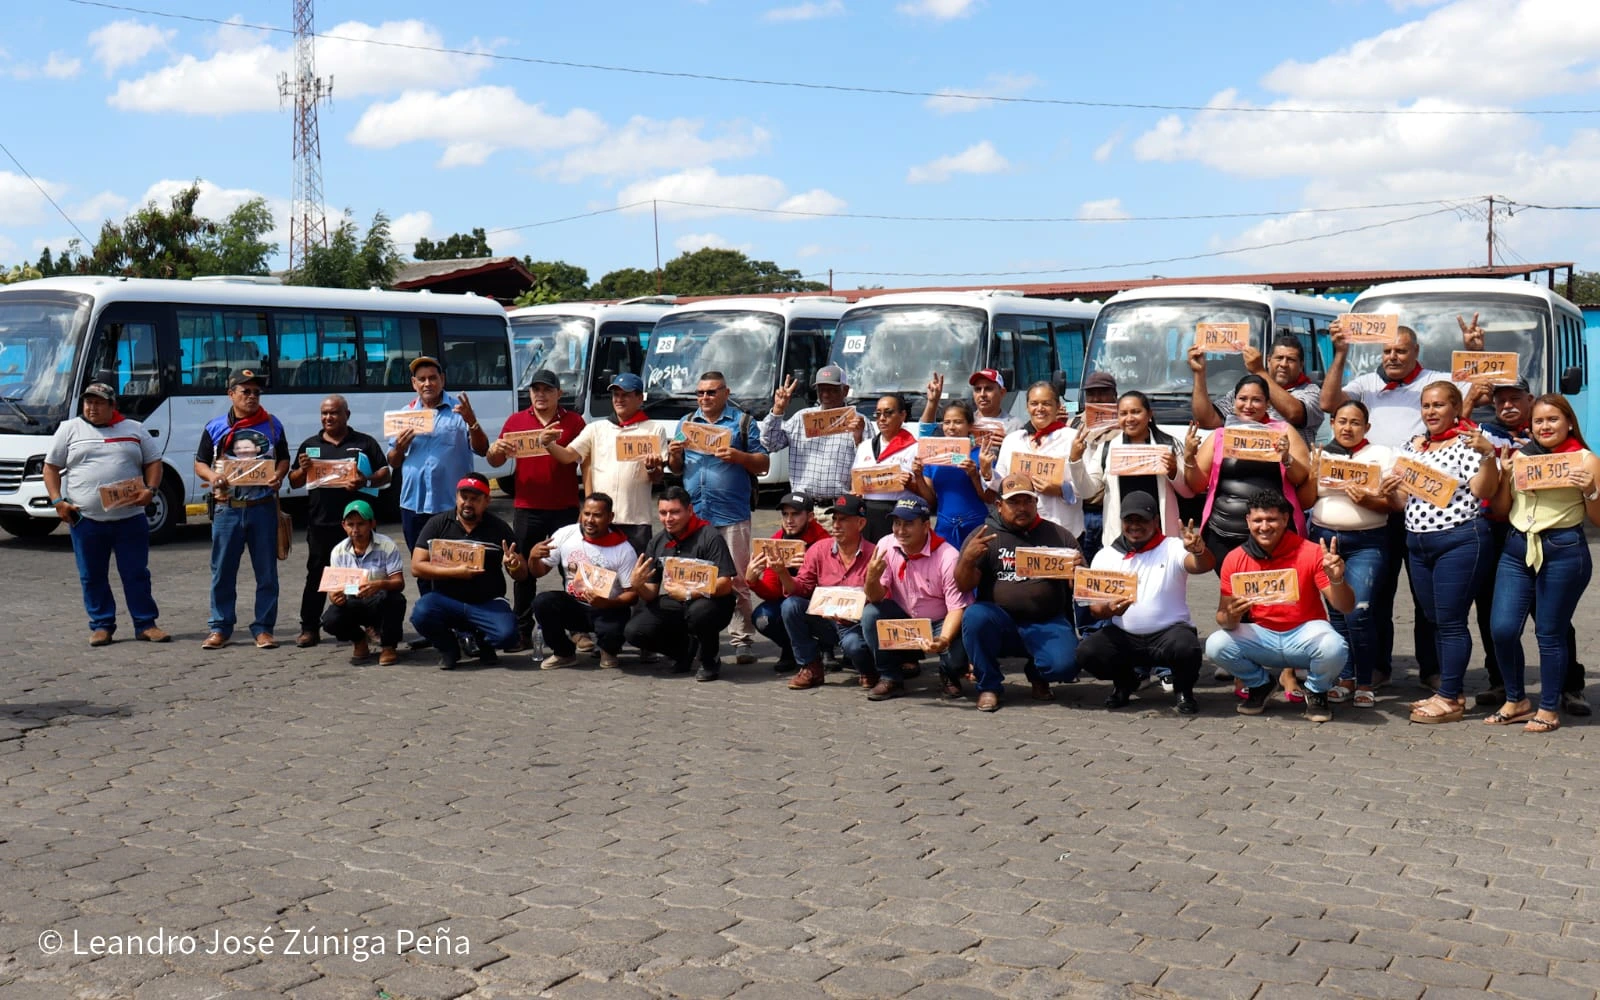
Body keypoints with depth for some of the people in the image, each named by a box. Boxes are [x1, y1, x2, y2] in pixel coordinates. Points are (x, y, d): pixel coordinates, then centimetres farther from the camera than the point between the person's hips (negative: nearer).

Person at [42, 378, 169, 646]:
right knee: (92, 577, 6)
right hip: (85, 519, 0)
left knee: (137, 574, 3)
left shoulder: (134, 430, 9)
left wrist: (150, 489, -8)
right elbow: (51, 467, 7)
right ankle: (101, 626, 15)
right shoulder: (69, 430, 7)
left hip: (130, 518, 0)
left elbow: (154, 462, 10)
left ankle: (145, 624, 10)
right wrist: (57, 501, -6)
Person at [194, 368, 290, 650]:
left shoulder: (272, 425, 9)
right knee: (222, 572, 4)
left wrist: (278, 475, -9)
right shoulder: (216, 427, 6)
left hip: (263, 508, 1)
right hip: (227, 508, 0)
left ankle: (263, 628, 11)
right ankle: (219, 627, 13)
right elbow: (200, 464, 9)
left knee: (267, 572, 3)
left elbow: (283, 459, 13)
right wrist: (211, 476, -13)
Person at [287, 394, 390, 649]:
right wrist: (302, 470, -6)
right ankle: (309, 628, 7)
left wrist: (367, 481, -17)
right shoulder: (310, 445, 15)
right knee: (316, 575, 3)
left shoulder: (365, 443, 8)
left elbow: (385, 474, 4)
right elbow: (294, 482, 17)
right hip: (320, 521, 2)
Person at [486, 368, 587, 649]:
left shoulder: (574, 422, 3)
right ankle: (522, 631, 12)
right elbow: (494, 462, 10)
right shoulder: (516, 421, 9)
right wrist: (496, 450, -11)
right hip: (526, 509, 2)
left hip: (565, 509, -2)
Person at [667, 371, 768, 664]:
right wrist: (674, 456, -3)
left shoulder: (743, 422, 6)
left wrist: (738, 456, -15)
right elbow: (675, 469, 20)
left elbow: (763, 464, 3)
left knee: (738, 580, -5)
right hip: (693, 513, 4)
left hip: (732, 514, -4)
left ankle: (743, 639, -2)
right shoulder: (686, 423, 17)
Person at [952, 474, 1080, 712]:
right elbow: (963, 586, -2)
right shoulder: (984, 535, 5)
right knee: (974, 616, -33)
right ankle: (989, 686, -9)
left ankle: (1037, 674, 13)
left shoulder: (1059, 536, 9)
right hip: (999, 620, -1)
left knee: (1065, 665, -27)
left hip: (1047, 624, 1)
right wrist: (968, 558, -23)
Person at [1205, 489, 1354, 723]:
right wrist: (1231, 617, -31)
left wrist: (1336, 580, -35)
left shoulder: (1310, 553, -14)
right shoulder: (1235, 560, -7)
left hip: (1305, 634, -2)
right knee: (1216, 645, -24)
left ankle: (1316, 692, 3)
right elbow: (1223, 618, -6)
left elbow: (1346, 607, -14)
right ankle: (1260, 684, 9)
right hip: (1261, 637, 2)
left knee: (1333, 648, -34)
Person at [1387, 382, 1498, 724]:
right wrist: (1391, 491, -4)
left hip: (1459, 541, -7)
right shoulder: (1412, 446, 14)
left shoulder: (1467, 442, -5)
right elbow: (1403, 502, 17)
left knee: (1450, 622, -5)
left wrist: (1488, 454, -26)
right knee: (1433, 620, 12)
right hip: (1417, 542, 7)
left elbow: (1483, 491, -14)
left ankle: (1449, 699, 0)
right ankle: (1446, 688, 22)